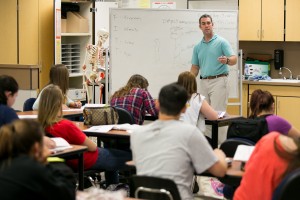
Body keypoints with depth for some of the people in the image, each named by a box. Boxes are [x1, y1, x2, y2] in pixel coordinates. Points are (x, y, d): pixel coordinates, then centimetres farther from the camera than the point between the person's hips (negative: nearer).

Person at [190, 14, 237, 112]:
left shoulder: (221, 42, -2)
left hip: (219, 81, -5)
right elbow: (195, 67, 17)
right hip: (203, 82, 5)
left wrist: (226, 60, -33)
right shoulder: (197, 47, 14)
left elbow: (234, 60, -10)